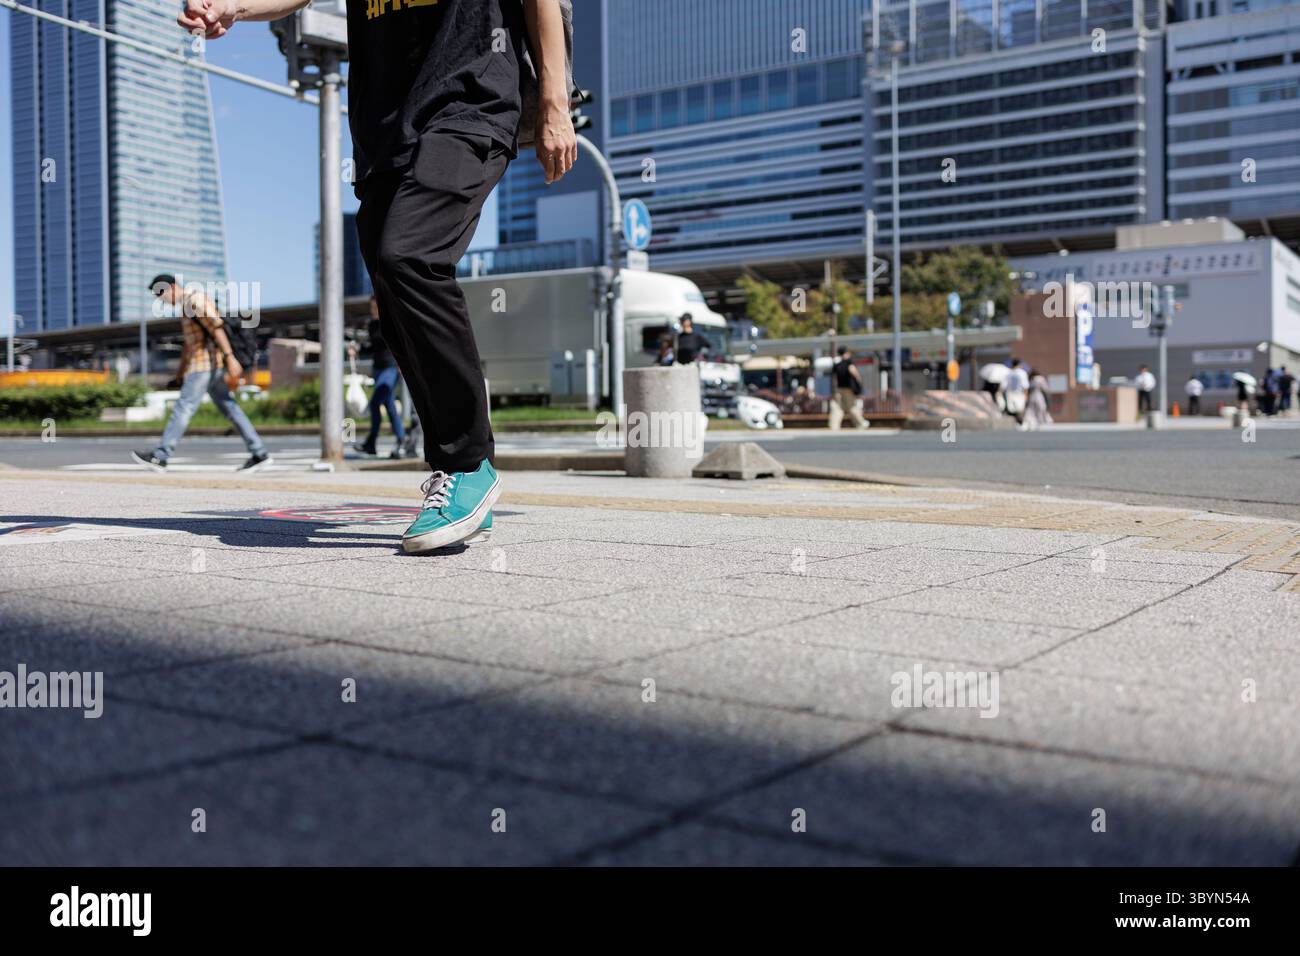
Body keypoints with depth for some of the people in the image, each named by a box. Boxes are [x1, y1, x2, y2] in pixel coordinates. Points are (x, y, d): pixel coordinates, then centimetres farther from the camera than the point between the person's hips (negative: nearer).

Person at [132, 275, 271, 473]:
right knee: (228, 408, 7)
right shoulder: (187, 304, 21)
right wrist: (182, 369, 27)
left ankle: (160, 457, -7)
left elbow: (217, 328, -20)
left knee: (184, 407, -8)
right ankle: (259, 453, 5)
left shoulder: (195, 300, -11)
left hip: (207, 363, -10)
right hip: (208, 366, 10)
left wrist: (230, 358, -27)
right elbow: (188, 340, 27)